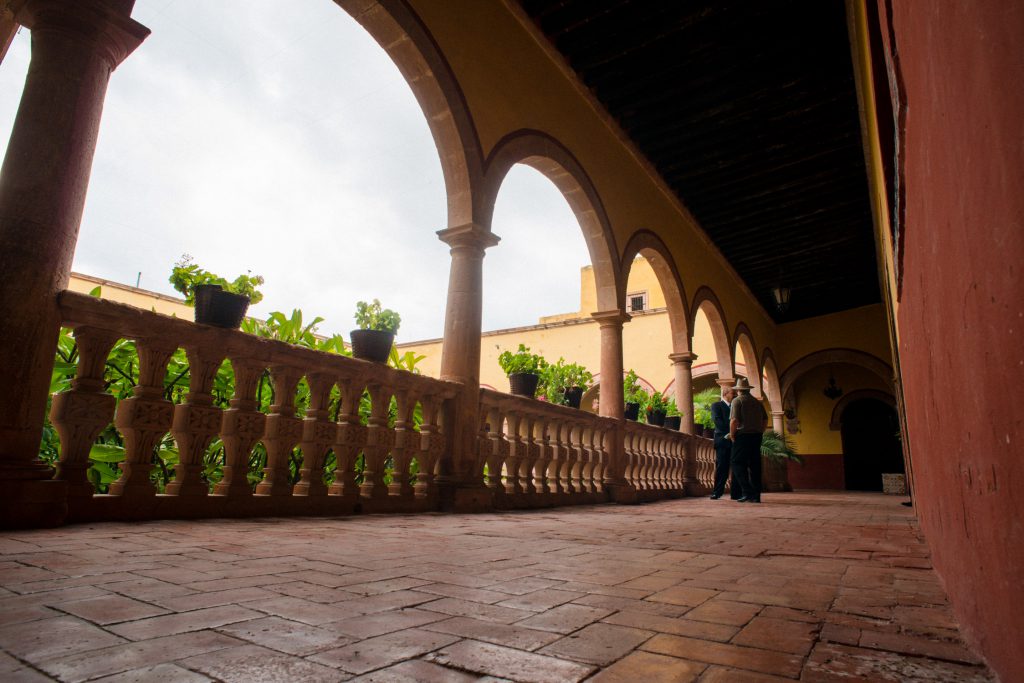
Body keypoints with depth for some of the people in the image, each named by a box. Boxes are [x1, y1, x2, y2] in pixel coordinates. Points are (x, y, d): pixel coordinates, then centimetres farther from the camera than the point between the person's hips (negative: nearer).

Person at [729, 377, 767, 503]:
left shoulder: (737, 400, -4)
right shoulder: (757, 402, 15)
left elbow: (734, 420, -15)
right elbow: (765, 419, 13)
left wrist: (732, 435, -6)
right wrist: (760, 433, 17)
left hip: (743, 436, -6)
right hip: (757, 436, 6)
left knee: (738, 464, -2)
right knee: (755, 465, 8)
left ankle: (748, 492, -12)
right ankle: (756, 494, 9)